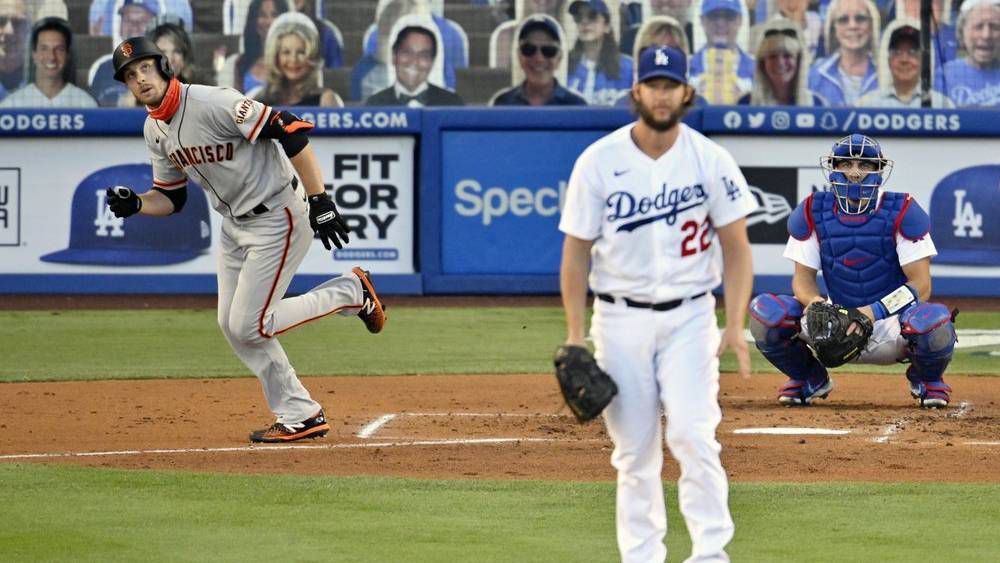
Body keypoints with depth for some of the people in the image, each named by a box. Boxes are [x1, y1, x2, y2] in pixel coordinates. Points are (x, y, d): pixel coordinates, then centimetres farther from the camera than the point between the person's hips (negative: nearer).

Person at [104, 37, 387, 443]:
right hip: (234, 225, 9)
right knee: (232, 326, 6)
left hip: (278, 218, -9)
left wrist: (319, 200, -28)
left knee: (249, 325, -11)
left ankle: (352, 292, 7)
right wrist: (135, 204, -10)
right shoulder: (155, 129, 3)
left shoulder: (212, 103, -24)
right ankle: (300, 415, 16)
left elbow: (290, 131, -26)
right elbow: (171, 198, 12)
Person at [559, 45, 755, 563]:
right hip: (620, 320, 1)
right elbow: (576, 250, 0)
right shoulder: (598, 162, -4)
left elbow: (736, 246, 1)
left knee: (692, 433, -15)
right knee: (634, 450, 3)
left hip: (689, 317, -1)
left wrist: (735, 325, -9)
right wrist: (574, 336, -4)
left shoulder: (711, 160, -3)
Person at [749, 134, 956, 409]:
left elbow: (921, 286, -15)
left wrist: (874, 312, -29)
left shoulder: (903, 211, -12)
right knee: (765, 312, -21)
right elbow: (803, 277, -1)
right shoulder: (812, 212, -4)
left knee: (935, 322, -36)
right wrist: (815, 303, -26)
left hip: (891, 325, -2)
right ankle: (808, 378, 11)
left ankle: (927, 379, 4)